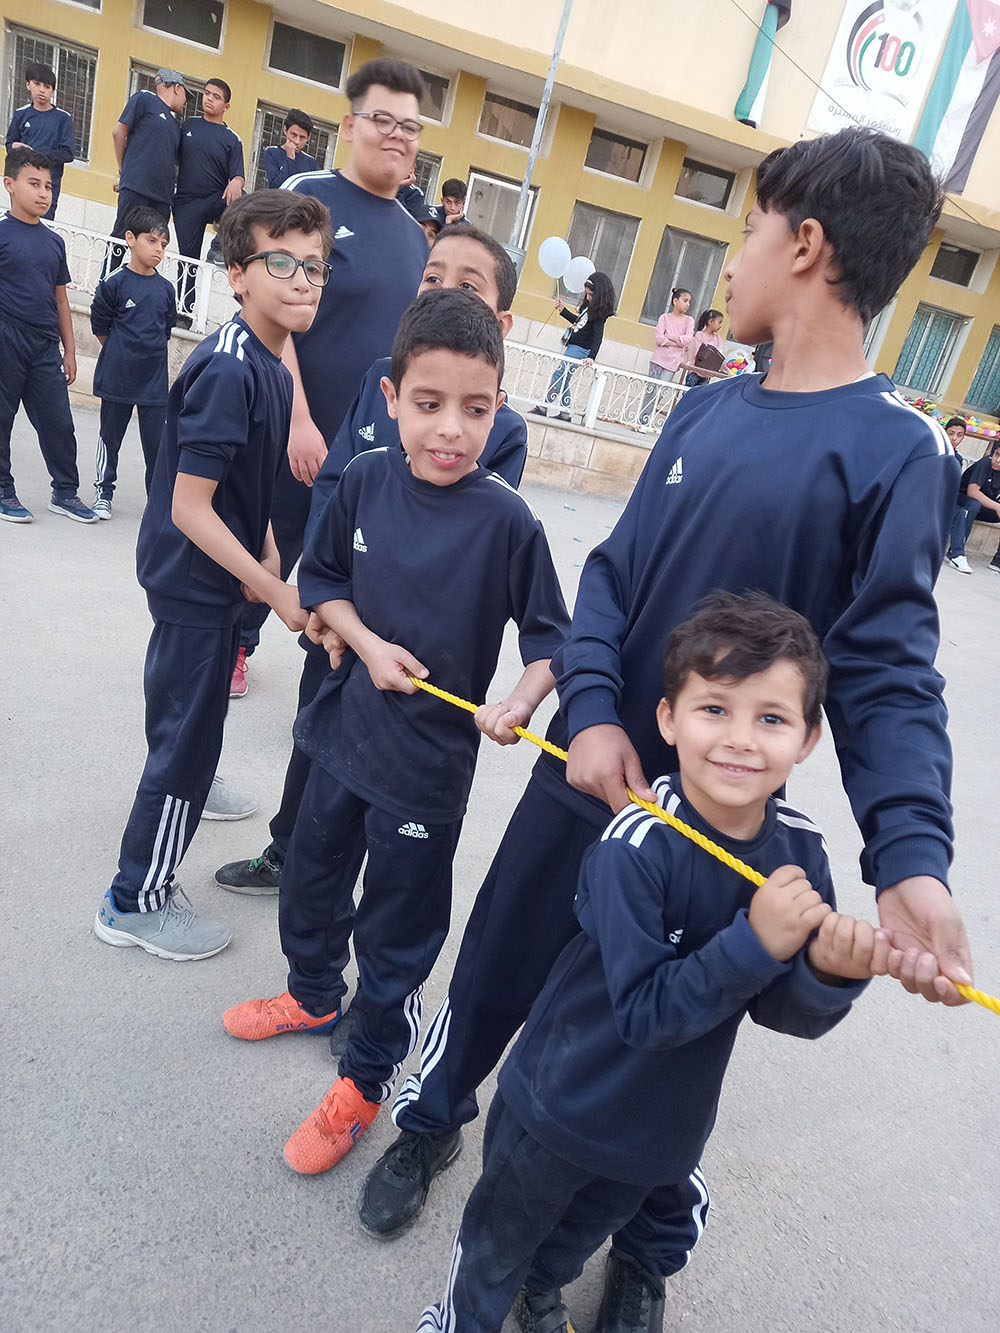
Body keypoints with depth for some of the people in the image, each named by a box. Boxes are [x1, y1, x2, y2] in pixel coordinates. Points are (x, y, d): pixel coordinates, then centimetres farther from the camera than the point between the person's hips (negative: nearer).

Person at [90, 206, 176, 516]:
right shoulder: (114, 283, -7)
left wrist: (150, 354, 14)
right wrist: (122, 355, 9)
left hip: (155, 380, 2)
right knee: (110, 437, 11)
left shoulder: (165, 289, 3)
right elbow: (100, 327, 2)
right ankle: (103, 491, 25)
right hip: (117, 377, -2)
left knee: (157, 443, 3)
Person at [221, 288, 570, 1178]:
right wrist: (366, 642, -11)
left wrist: (522, 701, -28)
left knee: (397, 930, 12)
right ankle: (314, 995, 56)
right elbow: (322, 577, 5)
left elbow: (550, 635, -10)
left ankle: (365, 1079, 37)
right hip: (349, 728, 5)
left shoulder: (506, 521, -19)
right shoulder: (366, 479, -7)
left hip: (429, 765, -5)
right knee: (311, 880, 26)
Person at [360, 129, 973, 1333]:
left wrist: (911, 857, -31)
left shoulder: (896, 450, -12)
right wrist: (591, 713, -14)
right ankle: (430, 1119, 50)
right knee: (495, 961, 19)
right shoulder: (706, 408, 4)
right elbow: (612, 570, 2)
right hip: (588, 767, 4)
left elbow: (888, 672, -16)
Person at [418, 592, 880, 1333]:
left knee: (584, 1230, 35)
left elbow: (784, 1013, -13)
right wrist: (756, 942, -40)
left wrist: (830, 974, -33)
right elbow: (643, 1011, -31)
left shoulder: (798, 848, -18)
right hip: (564, 1102, -5)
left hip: (667, 1120, 5)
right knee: (501, 1241, 24)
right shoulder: (635, 847, -33)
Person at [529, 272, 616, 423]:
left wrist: (592, 357, -31)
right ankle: (565, 413, 12)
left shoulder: (600, 312, -14)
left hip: (580, 350, -10)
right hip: (573, 347, 10)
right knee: (563, 380, 9)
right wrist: (563, 310, 28)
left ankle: (543, 407, -12)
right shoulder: (590, 306, 13)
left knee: (558, 375, -13)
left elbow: (598, 335, -21)